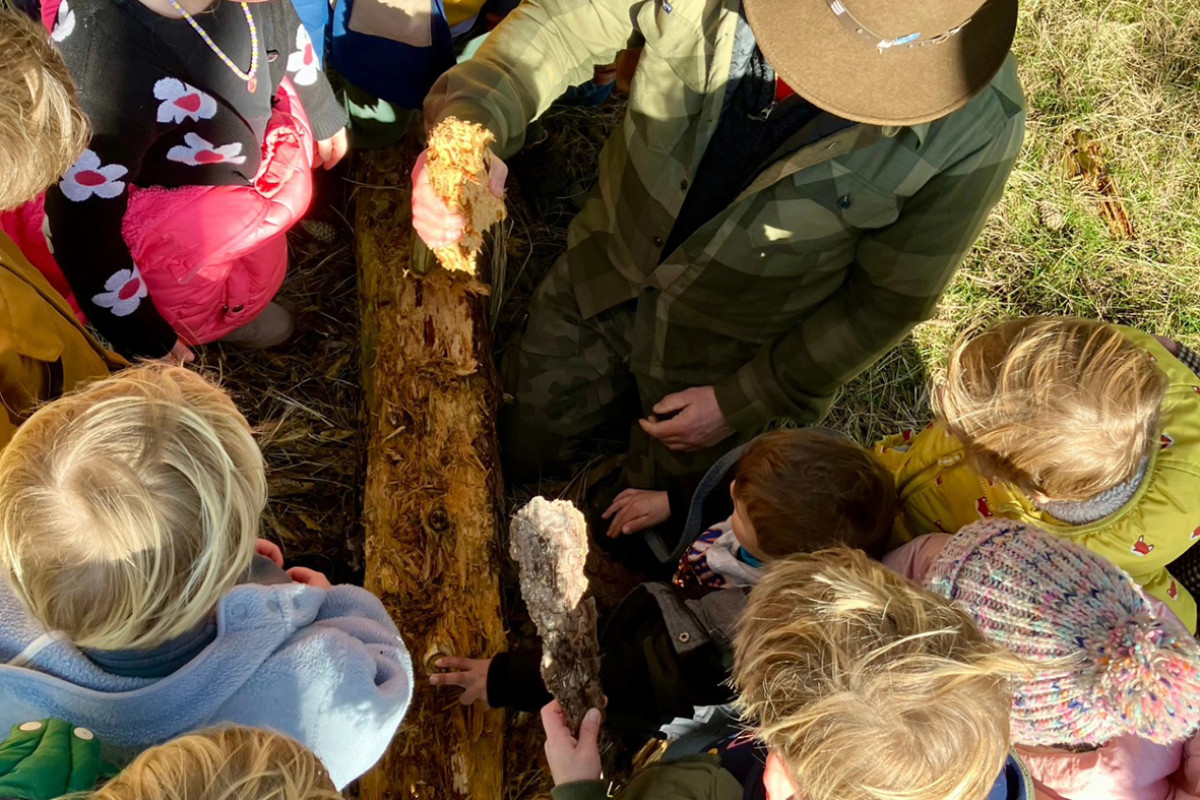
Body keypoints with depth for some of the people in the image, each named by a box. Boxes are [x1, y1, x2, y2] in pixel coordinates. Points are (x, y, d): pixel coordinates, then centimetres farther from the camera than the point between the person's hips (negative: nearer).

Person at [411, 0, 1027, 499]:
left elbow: (892, 296, -17)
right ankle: (632, 393, 56)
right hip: (602, 275, 3)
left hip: (725, 353, -2)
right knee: (516, 455, 27)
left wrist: (745, 401, -12)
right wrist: (473, 123, -38)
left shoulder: (978, 123, -31)